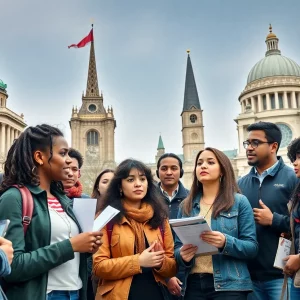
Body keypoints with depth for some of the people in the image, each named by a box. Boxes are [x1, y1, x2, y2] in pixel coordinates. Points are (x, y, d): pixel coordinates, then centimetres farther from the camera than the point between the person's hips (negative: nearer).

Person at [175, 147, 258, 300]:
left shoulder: (239, 201, -1)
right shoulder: (186, 206, 8)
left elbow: (252, 247, -5)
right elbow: (177, 246, 9)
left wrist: (226, 243, -22)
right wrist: (182, 255, -13)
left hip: (229, 285, -3)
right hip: (194, 284, 3)